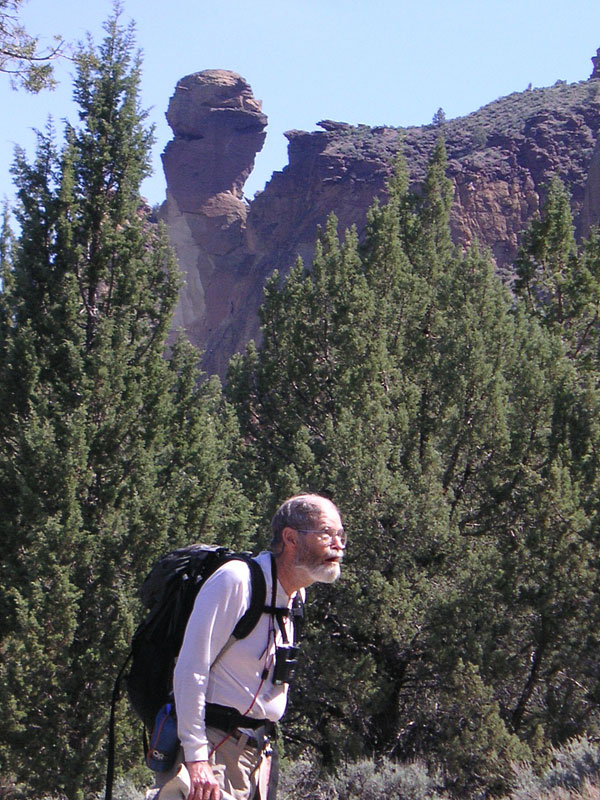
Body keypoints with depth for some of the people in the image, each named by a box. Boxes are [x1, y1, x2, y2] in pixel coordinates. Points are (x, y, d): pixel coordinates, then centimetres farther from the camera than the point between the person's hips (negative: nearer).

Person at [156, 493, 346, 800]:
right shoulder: (235, 580, -13)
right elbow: (190, 670, -17)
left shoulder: (295, 598, 14)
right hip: (215, 748, -8)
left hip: (256, 752, 8)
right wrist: (196, 757, -22)